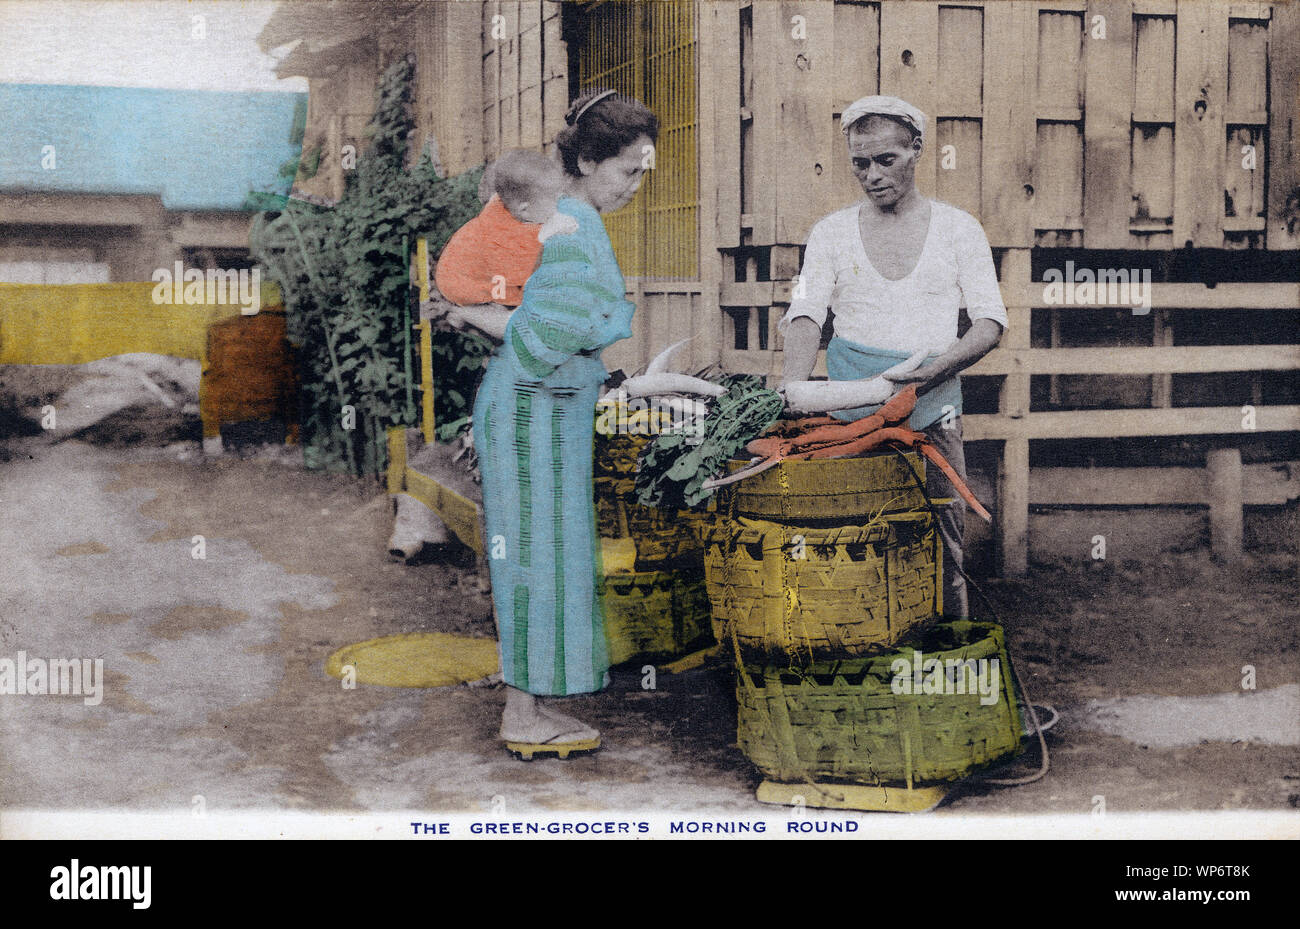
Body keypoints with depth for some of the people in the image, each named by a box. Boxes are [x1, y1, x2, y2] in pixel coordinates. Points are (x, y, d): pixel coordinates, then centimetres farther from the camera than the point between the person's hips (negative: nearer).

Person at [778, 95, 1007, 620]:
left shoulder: (957, 228, 8)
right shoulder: (831, 232, 11)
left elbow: (990, 322, 1)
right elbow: (806, 312, -2)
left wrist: (928, 371, -17)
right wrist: (797, 381, -23)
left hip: (932, 413, 0)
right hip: (850, 416, 1)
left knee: (941, 547, -2)